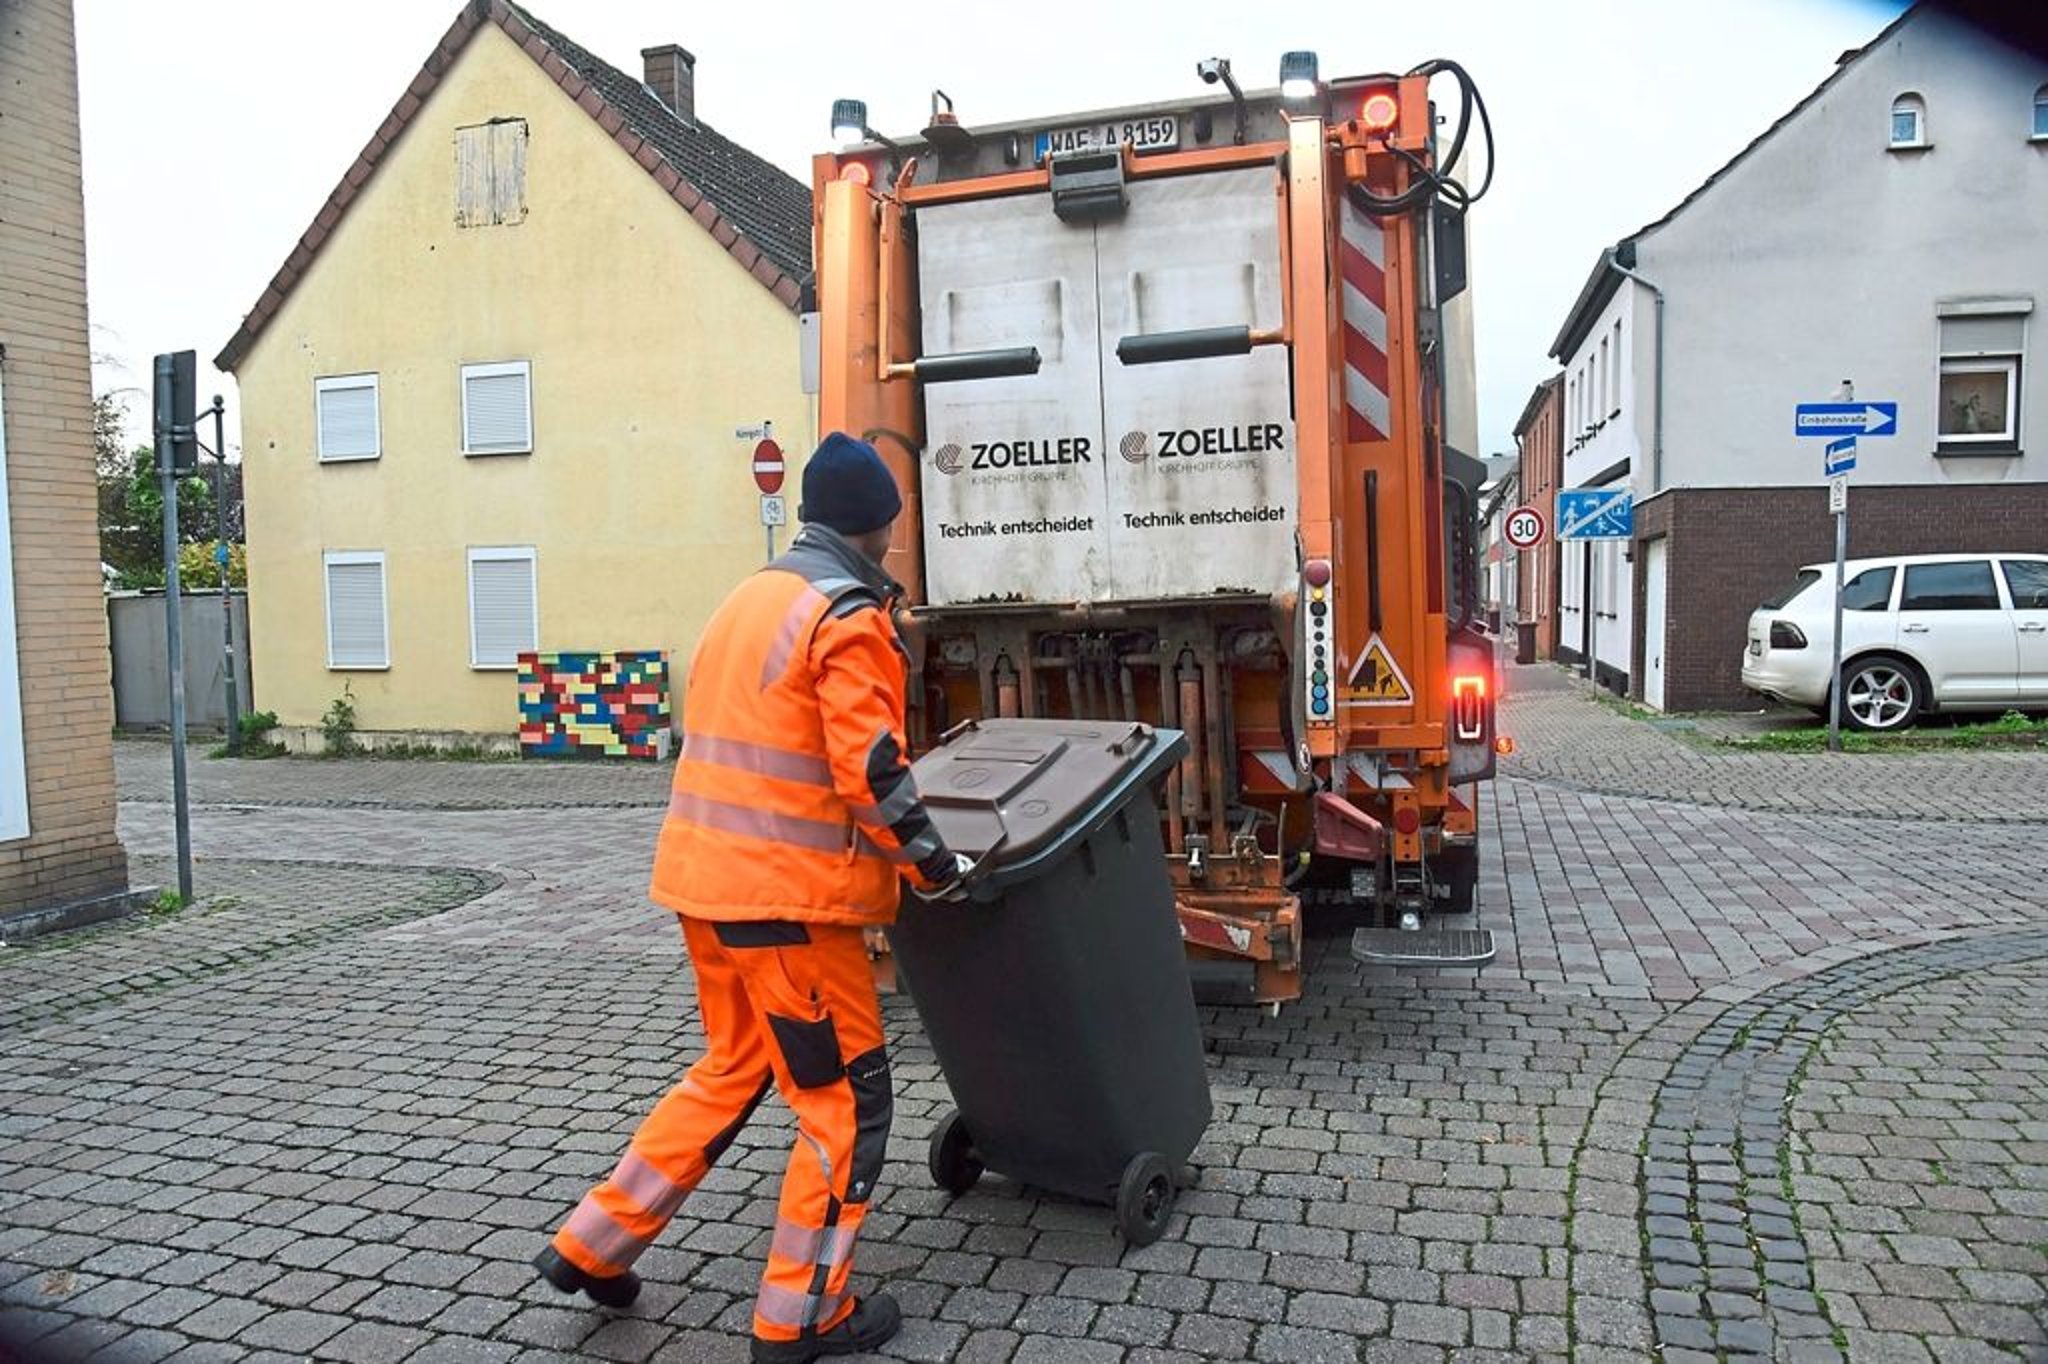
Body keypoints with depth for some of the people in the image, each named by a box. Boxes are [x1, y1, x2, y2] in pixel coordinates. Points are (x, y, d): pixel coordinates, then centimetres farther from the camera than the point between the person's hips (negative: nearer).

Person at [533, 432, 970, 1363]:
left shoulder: (748, 600, 14)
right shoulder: (848, 617, -13)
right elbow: (871, 770, -19)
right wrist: (934, 866, -6)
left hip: (706, 875, 9)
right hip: (786, 897, -9)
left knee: (735, 1067, 24)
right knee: (845, 1099, 5)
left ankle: (594, 1245, 30)